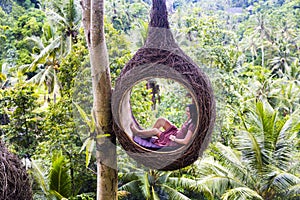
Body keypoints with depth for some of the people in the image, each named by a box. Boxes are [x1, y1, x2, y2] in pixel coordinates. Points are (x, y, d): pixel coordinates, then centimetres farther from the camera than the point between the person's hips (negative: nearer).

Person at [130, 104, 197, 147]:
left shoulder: (193, 125, -29)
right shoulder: (190, 119, 0)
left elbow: (185, 142, -33)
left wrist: (174, 139, -19)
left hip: (176, 143, -9)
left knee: (155, 131, -4)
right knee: (161, 120, 3)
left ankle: (137, 132, 21)